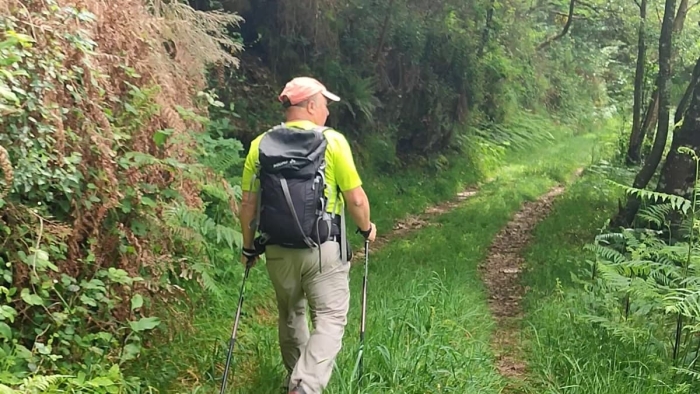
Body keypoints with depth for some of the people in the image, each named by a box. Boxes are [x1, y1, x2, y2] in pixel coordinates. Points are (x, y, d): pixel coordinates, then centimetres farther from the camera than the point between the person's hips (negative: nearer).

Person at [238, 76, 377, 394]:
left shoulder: (260, 145, 1)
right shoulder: (332, 141, -9)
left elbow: (248, 204, 4)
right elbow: (356, 198, -7)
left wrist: (249, 247, 16)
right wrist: (366, 228, 12)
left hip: (278, 249, 4)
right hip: (324, 248, -4)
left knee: (291, 316, 22)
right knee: (330, 320, 3)